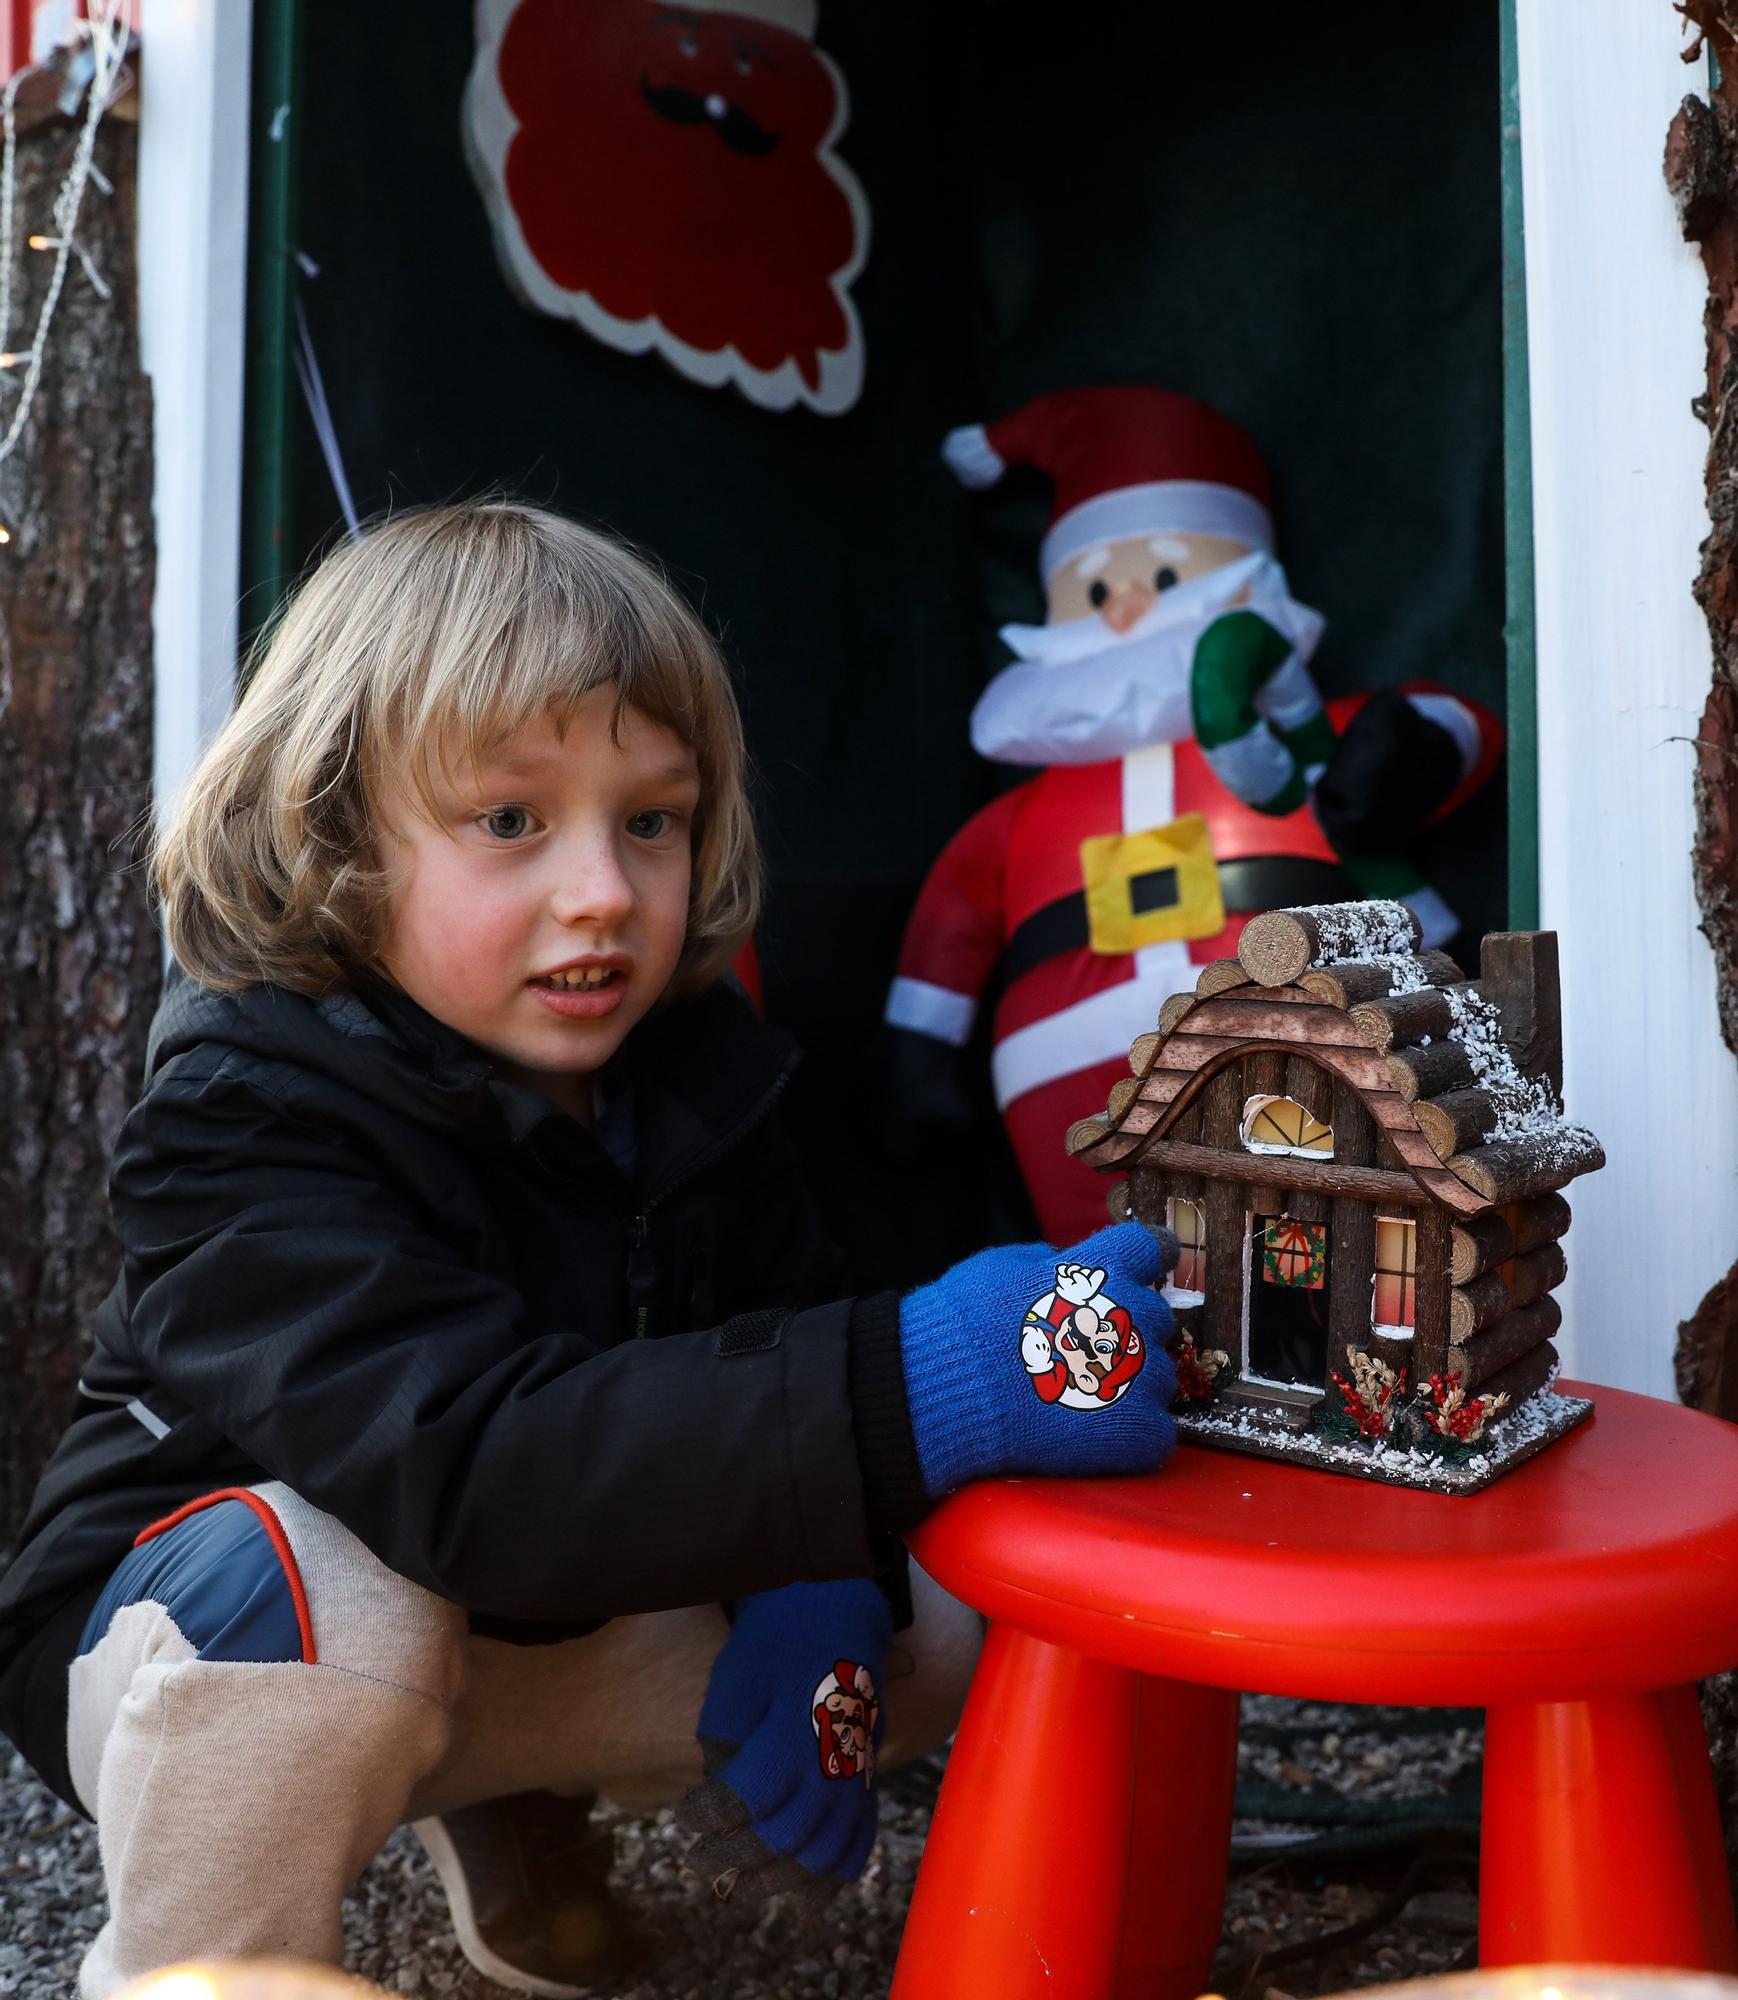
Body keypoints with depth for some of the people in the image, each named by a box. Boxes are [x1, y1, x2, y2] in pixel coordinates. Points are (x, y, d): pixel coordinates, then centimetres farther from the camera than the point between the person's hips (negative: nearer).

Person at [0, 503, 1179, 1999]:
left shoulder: (692, 1064, -8)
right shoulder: (245, 1121, -29)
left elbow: (787, 1340, -7)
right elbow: (465, 1460, -43)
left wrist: (817, 1599, -27)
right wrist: (910, 1391, -53)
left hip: (553, 1619, 6)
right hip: (200, 1633, -5)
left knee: (935, 1635, -3)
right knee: (332, 1590, -38)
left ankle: (508, 1807, 18)